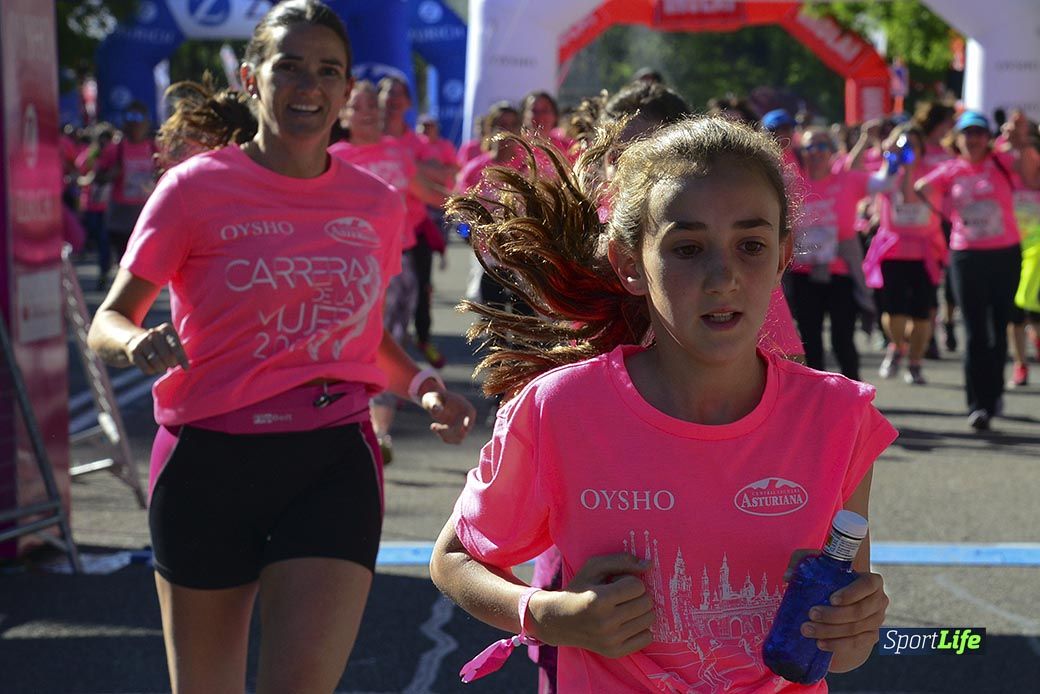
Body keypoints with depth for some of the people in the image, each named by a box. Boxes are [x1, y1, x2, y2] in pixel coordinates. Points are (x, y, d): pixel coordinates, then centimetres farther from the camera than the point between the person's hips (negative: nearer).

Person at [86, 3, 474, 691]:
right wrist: (139, 342, -25)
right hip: (209, 461, -1)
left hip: (335, 462, 2)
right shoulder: (197, 188, -4)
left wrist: (420, 382, 4)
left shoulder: (377, 204, 7)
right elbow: (108, 322, -2)